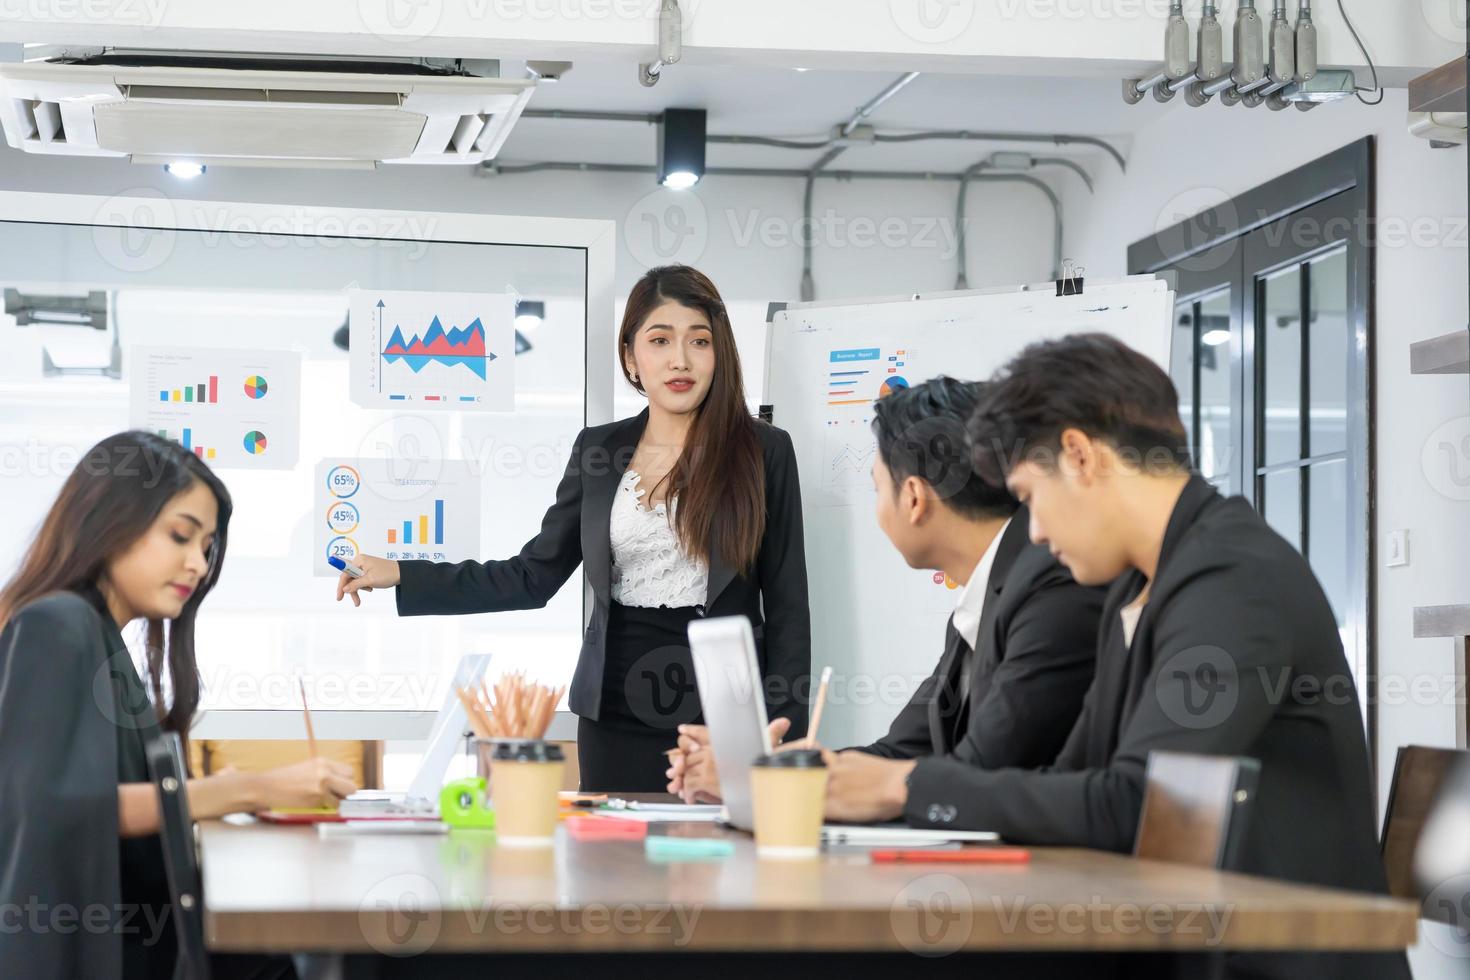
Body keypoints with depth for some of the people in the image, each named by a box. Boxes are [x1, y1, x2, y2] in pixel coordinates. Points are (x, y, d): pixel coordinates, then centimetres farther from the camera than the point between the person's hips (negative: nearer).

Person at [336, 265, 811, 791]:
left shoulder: (764, 450, -2)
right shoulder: (598, 449, 7)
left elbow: (787, 604, -1)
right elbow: (533, 576, 10)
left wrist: (787, 735, -7)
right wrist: (403, 576, 3)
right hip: (617, 712, 3)